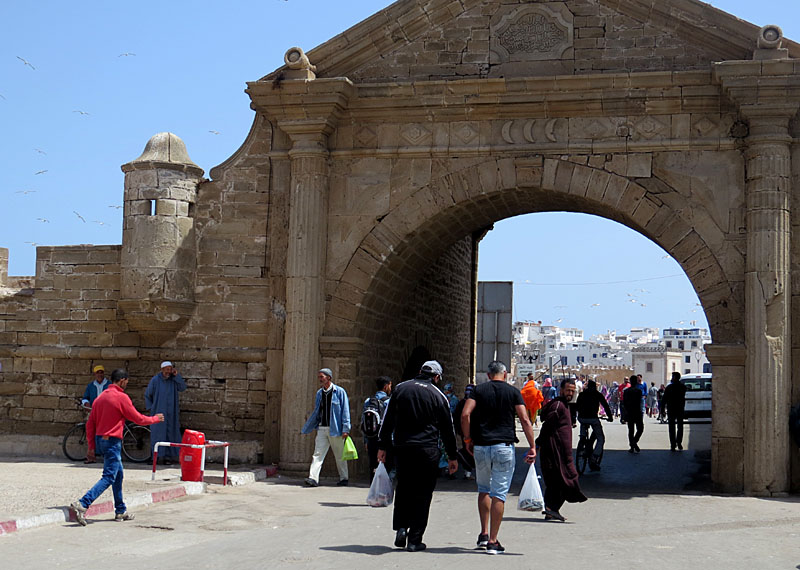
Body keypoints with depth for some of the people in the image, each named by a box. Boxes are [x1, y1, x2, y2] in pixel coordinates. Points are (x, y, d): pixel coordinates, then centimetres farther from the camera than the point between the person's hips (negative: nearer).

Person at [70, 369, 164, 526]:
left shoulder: (100, 397, 12)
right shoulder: (122, 397, -12)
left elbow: (90, 423, 13)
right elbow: (138, 419, -5)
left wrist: (91, 446, 17)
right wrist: (155, 419, 12)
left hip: (99, 439, 9)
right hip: (112, 441, -9)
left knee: (118, 474, 19)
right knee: (108, 478, -10)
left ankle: (121, 511, 25)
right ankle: (82, 505, -22)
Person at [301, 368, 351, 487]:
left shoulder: (339, 392, -4)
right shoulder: (319, 393, 13)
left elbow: (345, 411, -5)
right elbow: (315, 413, 20)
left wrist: (345, 429, -13)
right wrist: (305, 429, 20)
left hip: (335, 429, -4)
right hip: (322, 428, 4)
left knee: (339, 456, 6)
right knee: (317, 454, -8)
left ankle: (344, 478, 20)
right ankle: (313, 478, -14)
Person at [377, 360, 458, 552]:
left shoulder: (401, 389, 6)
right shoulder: (438, 396, 1)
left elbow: (388, 420, 6)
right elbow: (447, 429, 6)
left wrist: (383, 446, 12)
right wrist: (452, 457, 13)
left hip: (401, 448, 2)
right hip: (427, 450, -2)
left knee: (403, 489, 18)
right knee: (422, 493, 4)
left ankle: (401, 527, 4)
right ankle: (415, 540, 4)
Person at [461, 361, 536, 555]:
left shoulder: (479, 390, 6)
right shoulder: (513, 392, 4)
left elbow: (465, 414, -6)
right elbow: (524, 420, -5)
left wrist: (468, 439, 4)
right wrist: (532, 446, -3)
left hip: (481, 446, 2)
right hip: (504, 447, -2)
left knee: (483, 489, 20)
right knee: (499, 493, 1)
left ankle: (484, 533, 14)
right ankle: (493, 541, 1)